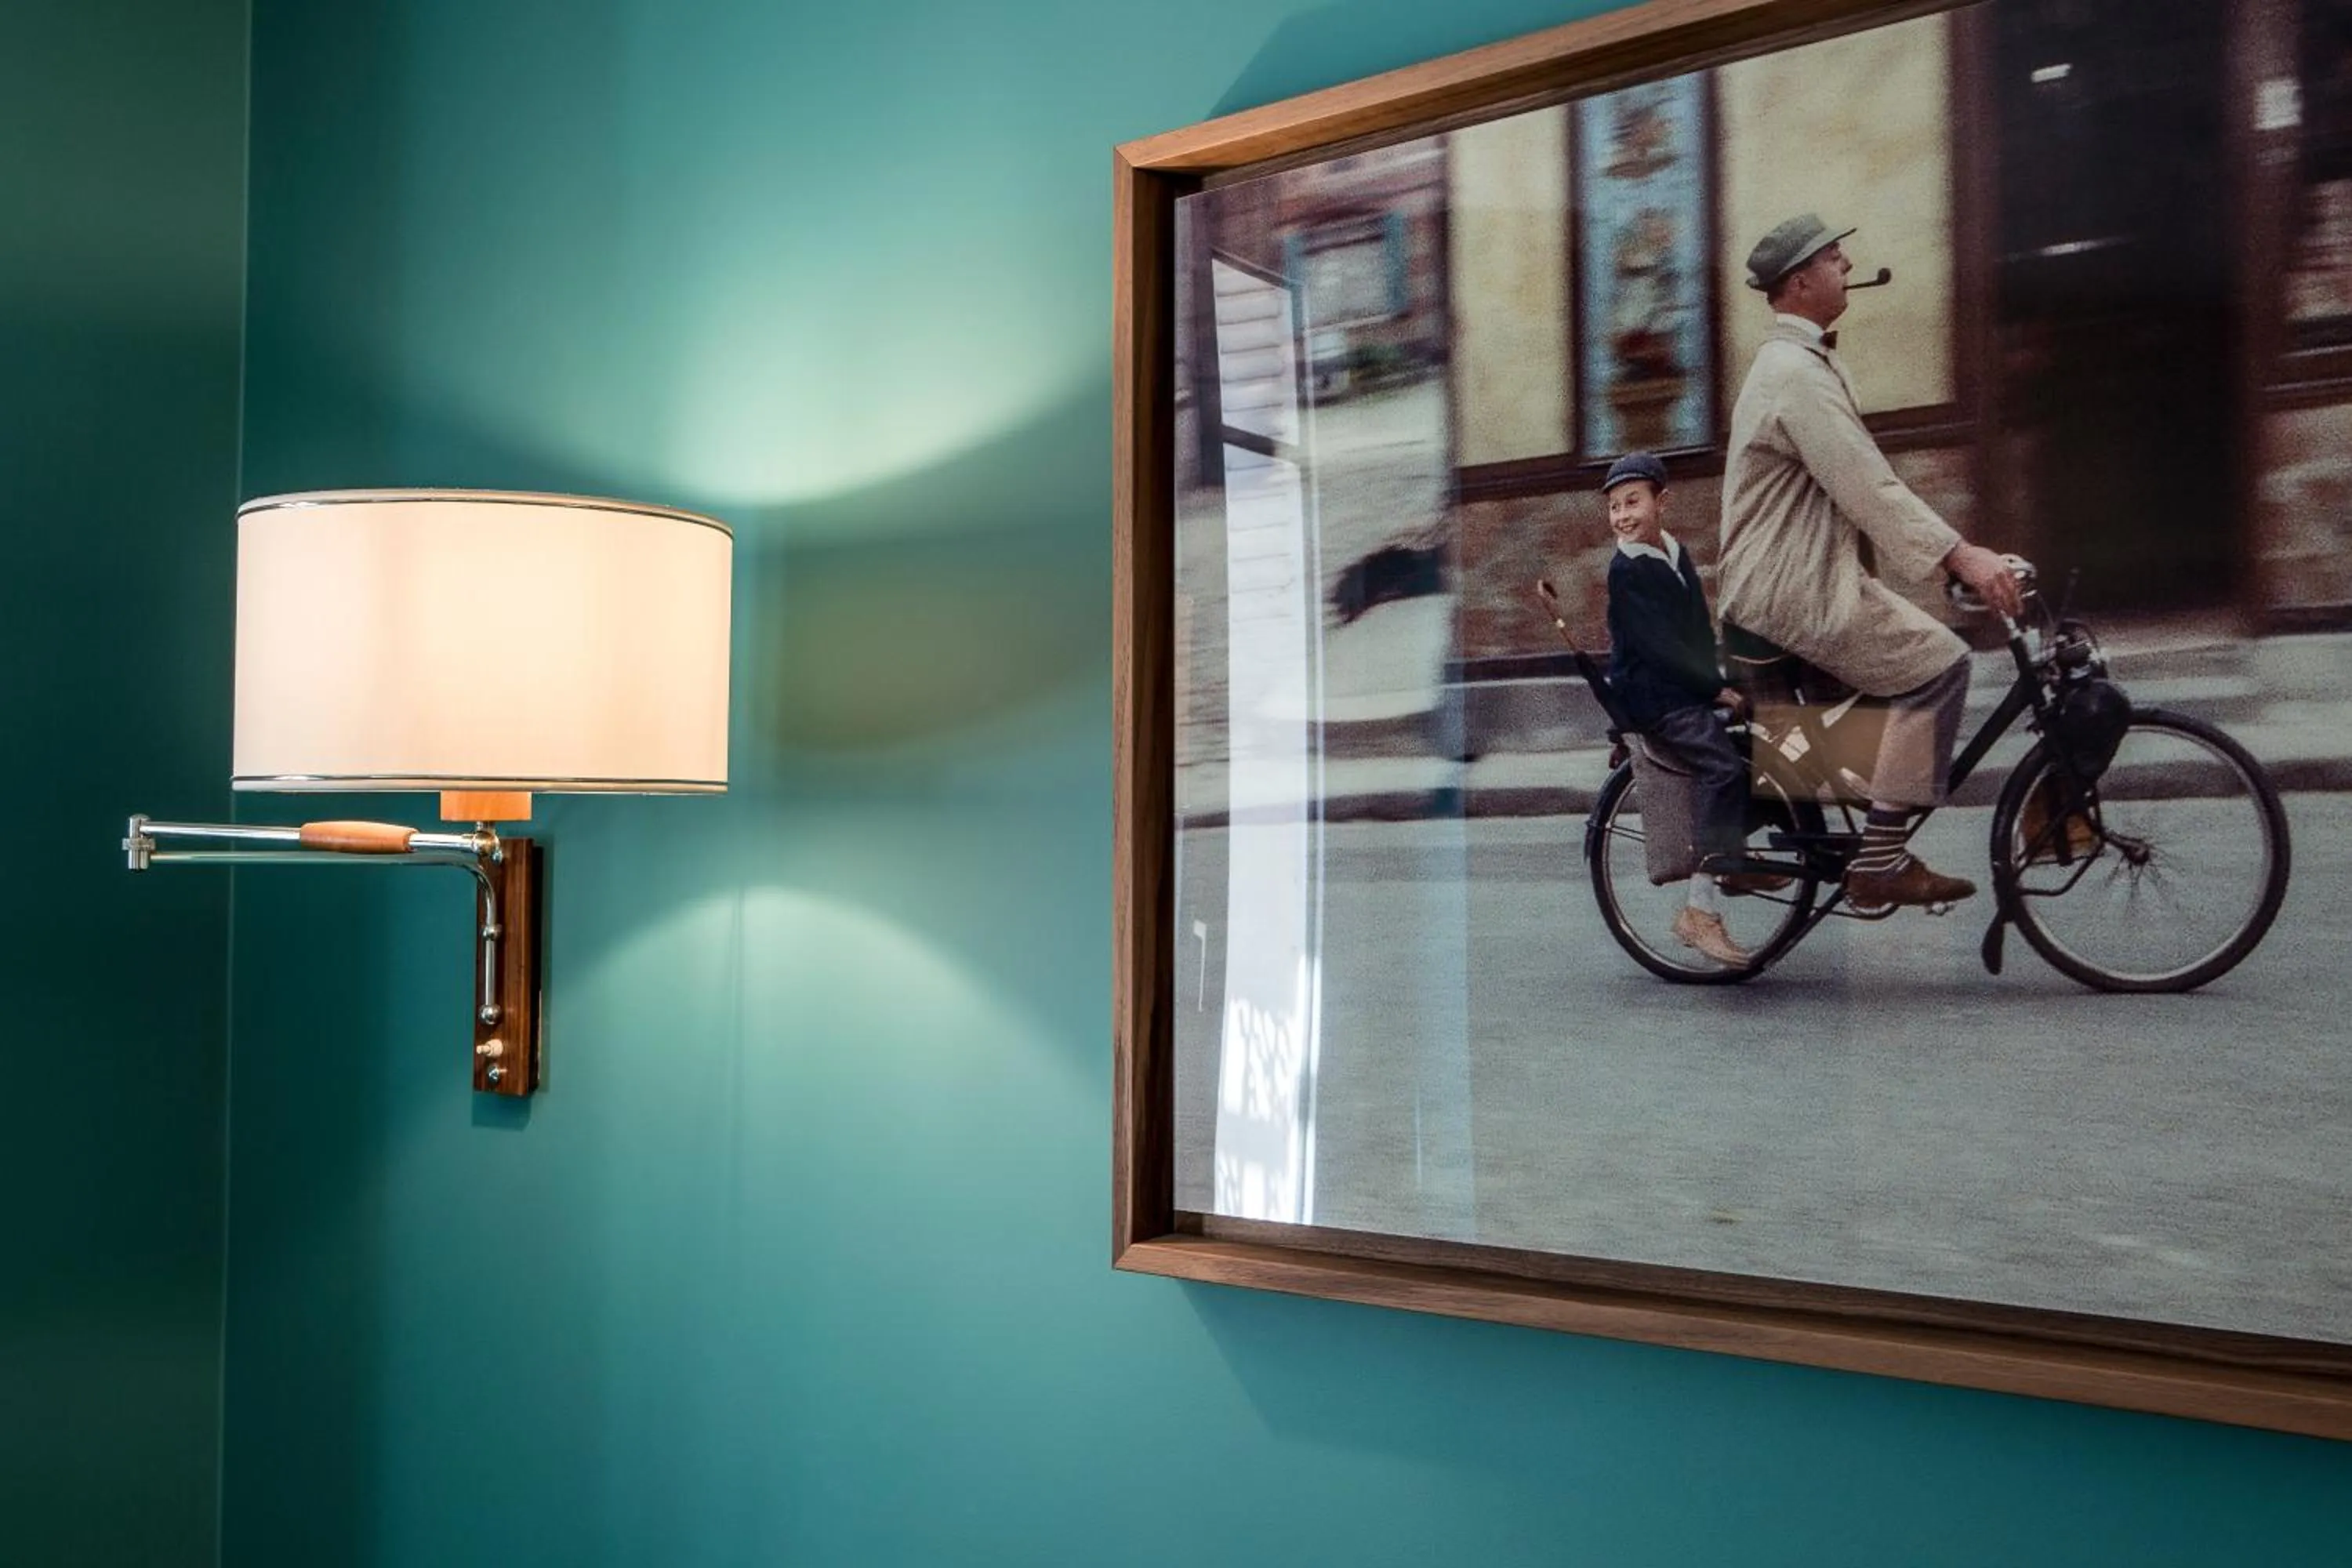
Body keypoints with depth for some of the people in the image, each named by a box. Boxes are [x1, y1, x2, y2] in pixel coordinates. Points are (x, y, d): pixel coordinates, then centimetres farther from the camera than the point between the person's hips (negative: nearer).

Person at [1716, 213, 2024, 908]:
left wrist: (1950, 553, 16)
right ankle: (1881, 860, -17)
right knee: (1936, 663, -17)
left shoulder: (1808, 362, 19)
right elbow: (1868, 487, -24)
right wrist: (1960, 554, -28)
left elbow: (1862, 484, 20)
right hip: (1792, 588, -11)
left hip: (1802, 576, 11)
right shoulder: (1794, 372, -16)